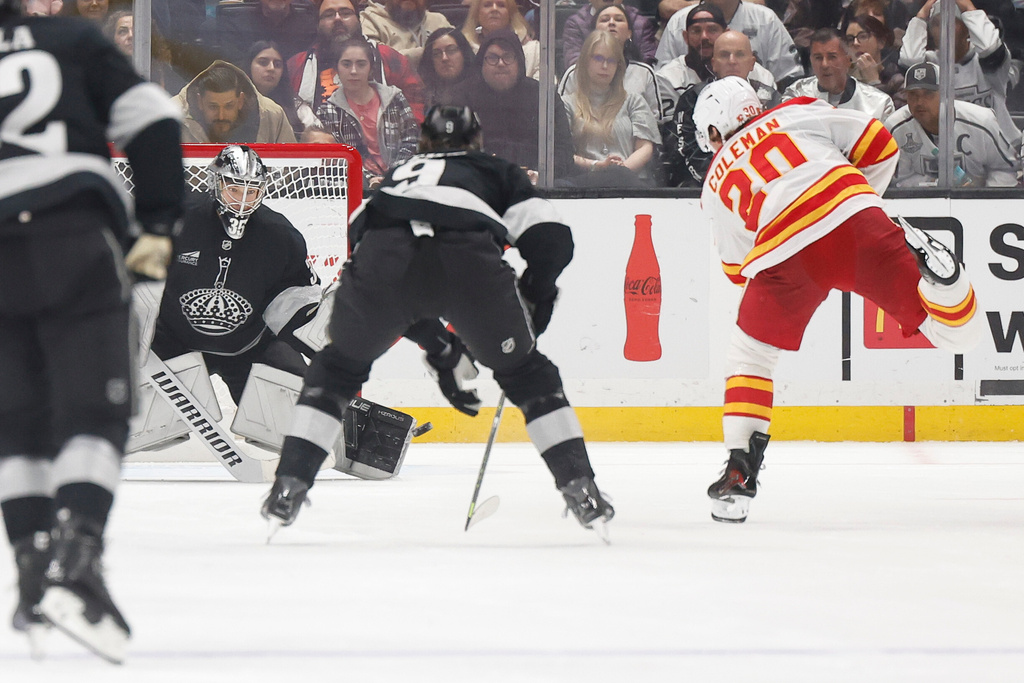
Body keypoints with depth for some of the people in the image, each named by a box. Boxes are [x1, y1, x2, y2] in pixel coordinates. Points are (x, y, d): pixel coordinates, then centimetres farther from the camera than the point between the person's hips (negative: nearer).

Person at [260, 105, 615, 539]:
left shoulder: (399, 174, 43)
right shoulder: (497, 173, 34)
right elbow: (550, 237, 18)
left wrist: (432, 338, 46)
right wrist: (536, 296, 35)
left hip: (382, 254, 1)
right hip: (469, 255, -1)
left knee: (338, 366, 26)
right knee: (523, 370, 21)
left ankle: (288, 487, 16)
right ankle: (580, 489, 12)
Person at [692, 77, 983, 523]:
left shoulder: (715, 187, 27)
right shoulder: (797, 114, 26)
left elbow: (739, 268, 32)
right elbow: (878, 143, 20)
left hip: (785, 255, 0)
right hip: (856, 222, 0)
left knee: (749, 355, 23)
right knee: (957, 332, 4)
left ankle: (740, 473, 14)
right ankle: (923, 263, -28)